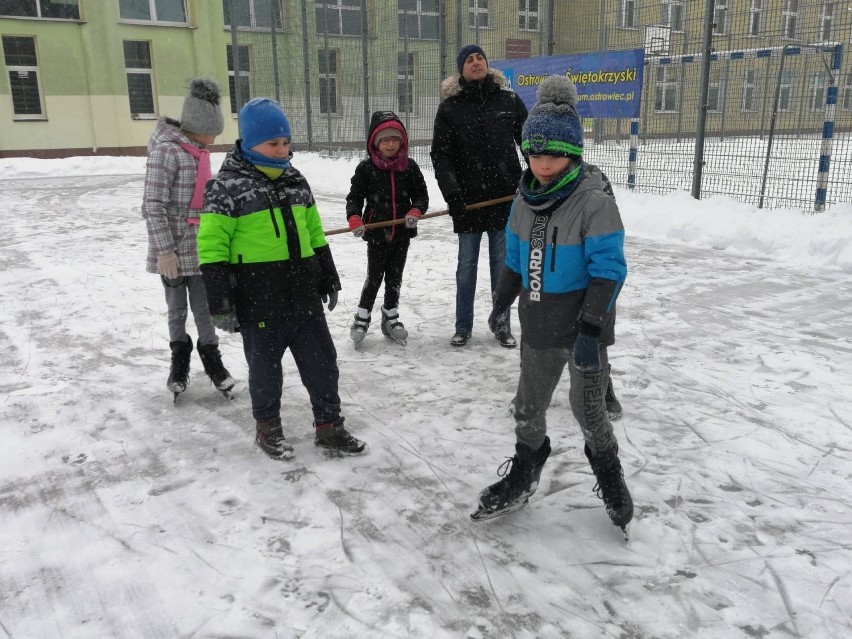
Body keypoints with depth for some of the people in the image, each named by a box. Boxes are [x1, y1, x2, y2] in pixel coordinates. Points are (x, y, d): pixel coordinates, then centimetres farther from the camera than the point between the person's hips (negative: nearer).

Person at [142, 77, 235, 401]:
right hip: (173, 249, -5)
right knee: (177, 309, 11)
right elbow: (154, 206, -18)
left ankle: (211, 357, 27)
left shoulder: (198, 152, 7)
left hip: (200, 247, 6)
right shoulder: (166, 151, -17)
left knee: (203, 308, 11)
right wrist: (165, 251, -20)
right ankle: (179, 360, 30)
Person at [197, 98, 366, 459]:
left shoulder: (295, 182, 10)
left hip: (304, 297, 6)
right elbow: (212, 250, -11)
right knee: (266, 369, 10)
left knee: (322, 362, 11)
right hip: (259, 304, -5)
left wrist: (328, 278, 18)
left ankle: (328, 426, 25)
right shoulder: (227, 188, -10)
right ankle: (268, 428, 30)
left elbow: (315, 235, 17)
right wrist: (220, 303, -13)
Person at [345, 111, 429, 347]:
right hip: (376, 232, -2)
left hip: (402, 232, 3)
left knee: (395, 277, 13)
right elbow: (354, 197, -3)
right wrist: (354, 219, -19)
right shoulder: (366, 168, -5)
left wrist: (415, 212, -14)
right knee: (374, 277, 2)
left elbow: (421, 195, 5)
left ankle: (390, 319, 28)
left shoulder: (410, 167, 1)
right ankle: (361, 319, 19)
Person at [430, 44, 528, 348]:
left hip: (506, 196, 1)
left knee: (502, 263, 8)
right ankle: (463, 326, 19)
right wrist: (452, 194, -15)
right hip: (468, 198, -1)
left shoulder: (509, 100, 5)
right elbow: (440, 155, -4)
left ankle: (503, 325, 19)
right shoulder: (450, 107, 0)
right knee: (466, 264, 7)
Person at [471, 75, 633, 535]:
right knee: (528, 408, 17)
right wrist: (502, 301, 20)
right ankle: (522, 478, 39)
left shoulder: (594, 201, -17)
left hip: (583, 326, -5)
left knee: (587, 409, 8)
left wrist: (591, 328, -24)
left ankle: (609, 477, 36)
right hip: (538, 325, 6)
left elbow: (608, 270, -19)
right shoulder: (526, 199, 3)